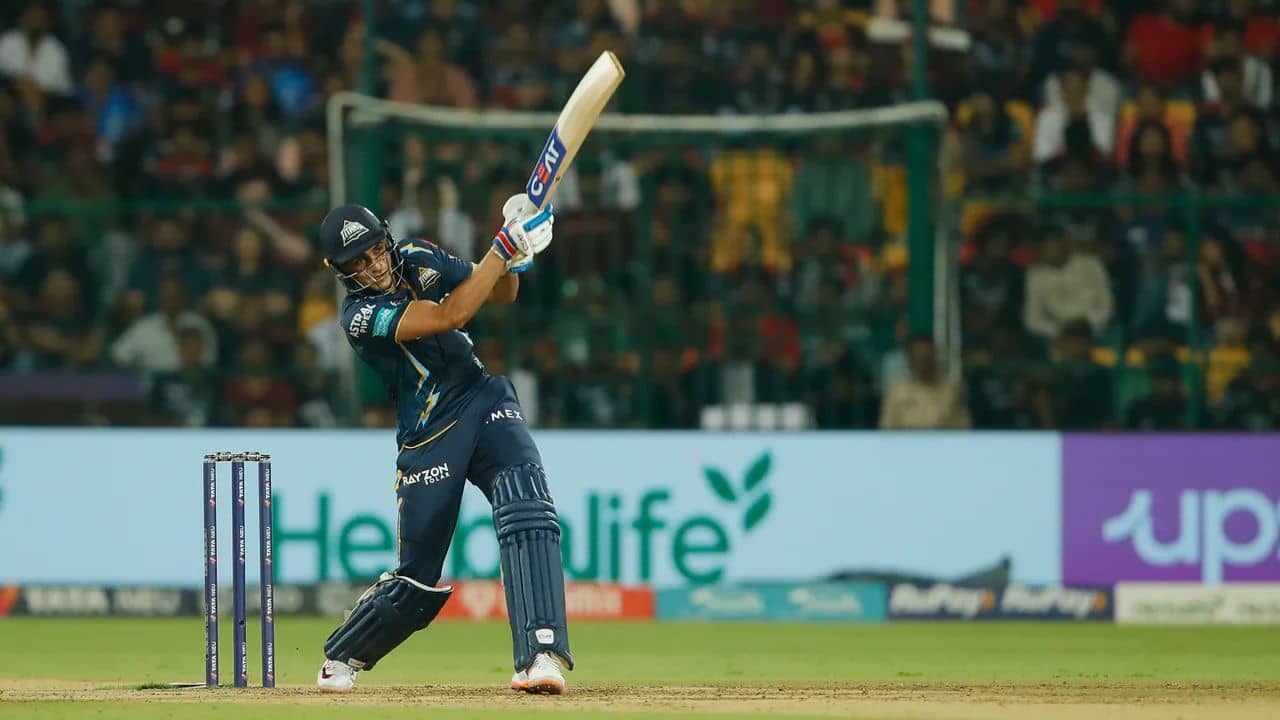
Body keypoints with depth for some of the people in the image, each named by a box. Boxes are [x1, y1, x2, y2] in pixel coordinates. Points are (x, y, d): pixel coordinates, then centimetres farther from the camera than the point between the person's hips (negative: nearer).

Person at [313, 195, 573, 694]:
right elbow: (447, 316, -28)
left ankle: (541, 655, -35)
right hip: (430, 437, -4)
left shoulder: (418, 260, 3)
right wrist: (504, 248, -28)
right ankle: (341, 658, 31)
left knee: (527, 512, -25)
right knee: (418, 579, 3)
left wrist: (515, 260, -10)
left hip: (485, 399, 4)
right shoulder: (360, 315, -16)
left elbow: (501, 295, 13)